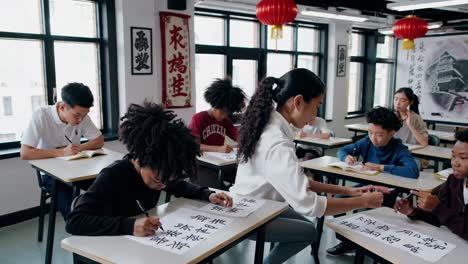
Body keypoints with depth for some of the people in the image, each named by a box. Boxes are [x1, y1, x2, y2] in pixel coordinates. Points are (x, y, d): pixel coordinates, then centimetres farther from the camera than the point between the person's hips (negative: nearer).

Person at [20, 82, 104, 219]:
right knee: (73, 212, -26)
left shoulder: (82, 117, -9)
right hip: (51, 173, -4)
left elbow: (99, 141, -3)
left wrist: (79, 148, -20)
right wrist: (62, 152, -33)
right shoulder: (41, 116, -21)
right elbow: (25, 153, -26)